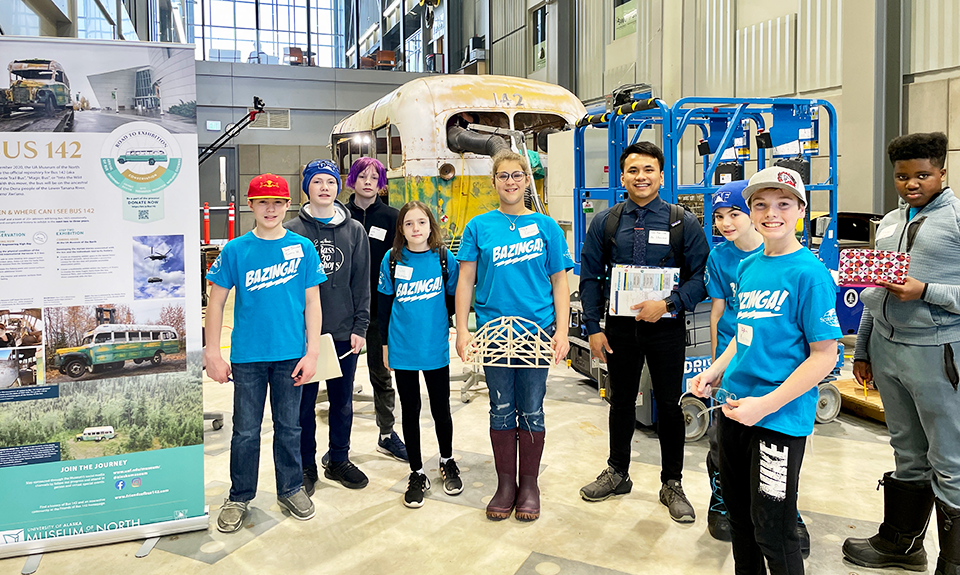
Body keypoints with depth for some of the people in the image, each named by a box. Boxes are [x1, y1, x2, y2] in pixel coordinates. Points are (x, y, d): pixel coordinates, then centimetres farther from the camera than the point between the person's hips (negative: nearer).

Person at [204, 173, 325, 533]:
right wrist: (212, 354, -3)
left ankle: (291, 489, 31)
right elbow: (216, 302, 1)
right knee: (246, 431, 10)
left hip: (291, 354, 1)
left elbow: (312, 302, 1)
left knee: (289, 427, 14)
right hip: (247, 355, 0)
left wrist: (312, 352, -4)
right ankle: (239, 498, 27)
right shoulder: (235, 251, -2)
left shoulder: (302, 248, 0)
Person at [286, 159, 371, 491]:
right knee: (304, 403, 7)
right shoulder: (293, 231, 1)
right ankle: (306, 466, 23)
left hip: (345, 332, 2)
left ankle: (338, 460, 29)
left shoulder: (354, 230, 6)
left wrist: (360, 327, -1)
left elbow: (361, 283, 5)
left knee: (342, 402, 13)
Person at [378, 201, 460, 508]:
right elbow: (385, 304, 4)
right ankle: (417, 474, 23)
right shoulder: (392, 260, -3)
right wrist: (385, 344, 5)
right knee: (410, 411, 9)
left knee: (441, 408, 11)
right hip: (403, 349, 0)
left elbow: (455, 297, 6)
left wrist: (459, 334, 2)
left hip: (437, 348, 0)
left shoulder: (444, 258, -4)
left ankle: (447, 462, 36)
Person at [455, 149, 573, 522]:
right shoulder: (479, 226, 3)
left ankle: (529, 485, 23)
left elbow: (559, 283, 5)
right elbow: (465, 280, 4)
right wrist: (462, 330, -3)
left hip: (537, 330, 0)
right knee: (502, 410, 9)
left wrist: (561, 331, -4)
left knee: (531, 410, 7)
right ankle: (505, 483, 24)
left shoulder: (546, 226, 4)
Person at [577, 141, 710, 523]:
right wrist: (593, 328, -2)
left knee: (669, 405, 8)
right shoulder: (605, 223, 2)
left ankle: (672, 484, 26)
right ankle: (617, 473, 34)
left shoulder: (683, 223, -3)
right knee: (621, 401, 15)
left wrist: (669, 304, -20)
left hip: (666, 327, -2)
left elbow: (701, 276, -5)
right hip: (620, 327, 2)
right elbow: (590, 277, 4)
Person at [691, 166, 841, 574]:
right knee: (738, 512, 21)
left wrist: (767, 404, -19)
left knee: (772, 531, 4)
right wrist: (715, 372, 4)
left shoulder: (809, 272, -13)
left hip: (780, 418, -7)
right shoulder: (747, 267, 8)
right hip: (732, 408, 7)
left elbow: (824, 355, -15)